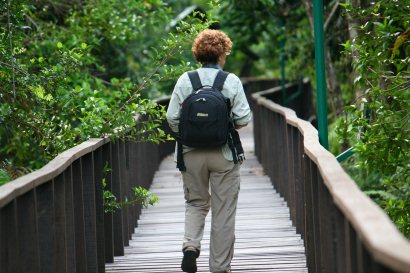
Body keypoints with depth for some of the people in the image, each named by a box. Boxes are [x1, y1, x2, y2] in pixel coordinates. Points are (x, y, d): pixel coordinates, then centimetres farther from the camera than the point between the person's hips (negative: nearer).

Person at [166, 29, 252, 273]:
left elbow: (172, 117, -4)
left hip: (192, 153, 2)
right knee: (223, 211, 7)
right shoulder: (231, 81, -7)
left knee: (196, 202, 19)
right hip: (224, 153, -2)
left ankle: (191, 244, -7)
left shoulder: (185, 80, -2)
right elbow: (244, 119, -9)